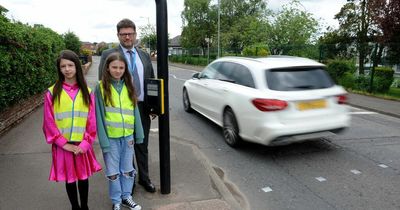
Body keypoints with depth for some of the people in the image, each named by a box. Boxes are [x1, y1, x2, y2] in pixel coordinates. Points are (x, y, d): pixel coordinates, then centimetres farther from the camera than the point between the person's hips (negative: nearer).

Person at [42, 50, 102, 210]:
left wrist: (85, 144, -10)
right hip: (63, 146, -1)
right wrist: (64, 143, -10)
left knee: (84, 177, 13)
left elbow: (92, 121, -2)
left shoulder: (86, 92, -1)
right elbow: (49, 123, -5)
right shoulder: (52, 93, -5)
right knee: (69, 179, 13)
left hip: (82, 145, 1)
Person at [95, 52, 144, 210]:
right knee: (113, 171, 11)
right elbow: (99, 115, -9)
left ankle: (126, 196, 34)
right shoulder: (101, 87, -7)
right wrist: (103, 139, -14)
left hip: (128, 135, 3)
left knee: (128, 169, 16)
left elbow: (135, 111, 5)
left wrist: (139, 134, 4)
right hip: (111, 137, -3)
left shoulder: (128, 86, 2)